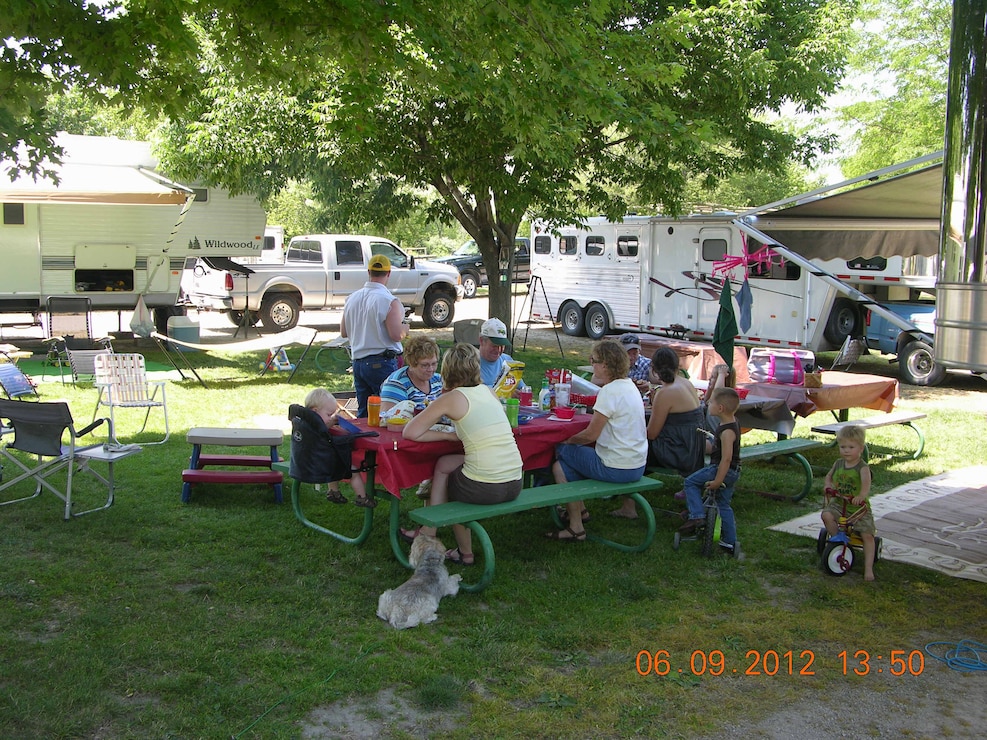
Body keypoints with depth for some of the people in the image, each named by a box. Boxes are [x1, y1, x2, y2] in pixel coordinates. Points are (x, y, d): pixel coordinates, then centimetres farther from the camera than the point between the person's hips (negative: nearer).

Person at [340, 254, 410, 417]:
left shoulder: (351, 299, 7)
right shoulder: (389, 301, -14)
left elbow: (343, 332, 14)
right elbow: (397, 335, -18)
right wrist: (405, 327, 2)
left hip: (358, 362, 7)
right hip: (382, 363, -6)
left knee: (363, 413, 13)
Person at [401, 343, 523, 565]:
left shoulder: (451, 398, -4)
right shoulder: (487, 391, 13)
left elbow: (410, 432, -3)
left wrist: (450, 436, 5)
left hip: (484, 489, -6)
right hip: (514, 485, 6)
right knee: (444, 464, 25)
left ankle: (465, 552, 35)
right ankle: (429, 531, 33)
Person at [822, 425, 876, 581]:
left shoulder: (863, 468, -14)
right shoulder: (838, 464, 3)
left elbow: (866, 485, -32)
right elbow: (829, 476, 21)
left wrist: (861, 495, -53)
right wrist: (829, 486, -2)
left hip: (858, 507, -3)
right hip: (838, 503, 4)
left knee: (867, 535, -12)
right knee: (827, 515, -27)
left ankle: (868, 568, -2)